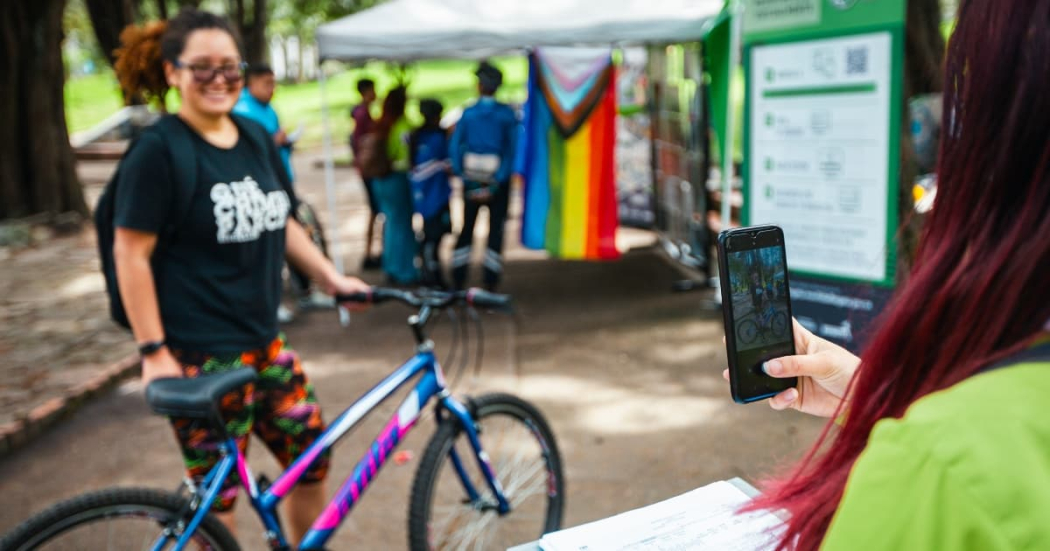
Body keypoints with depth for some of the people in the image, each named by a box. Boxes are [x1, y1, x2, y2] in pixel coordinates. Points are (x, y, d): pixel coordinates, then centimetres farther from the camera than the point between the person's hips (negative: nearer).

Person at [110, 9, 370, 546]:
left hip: (264, 341, 7)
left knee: (312, 458, 13)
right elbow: (131, 254, -14)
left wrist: (332, 277, 10)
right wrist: (154, 352, -16)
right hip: (199, 354, -7)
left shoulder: (256, 137, 7)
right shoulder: (158, 150, -13)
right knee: (217, 491, 4)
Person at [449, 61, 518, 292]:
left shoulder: (468, 113, -2)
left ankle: (458, 280, 13)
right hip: (498, 179, -1)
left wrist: (465, 179, -6)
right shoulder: (507, 114, -5)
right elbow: (513, 149, -12)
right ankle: (491, 282, 3)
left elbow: (454, 147, -7)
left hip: (472, 179, 1)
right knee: (496, 228, 6)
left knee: (466, 228, 13)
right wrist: (497, 183, -13)